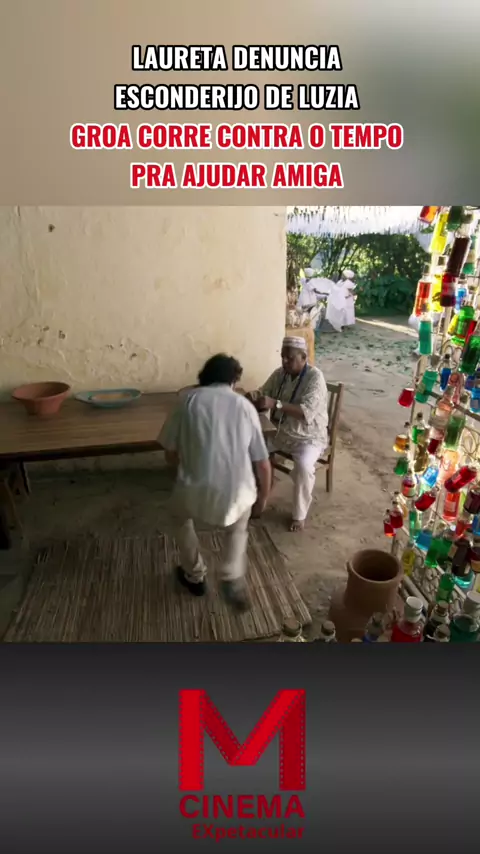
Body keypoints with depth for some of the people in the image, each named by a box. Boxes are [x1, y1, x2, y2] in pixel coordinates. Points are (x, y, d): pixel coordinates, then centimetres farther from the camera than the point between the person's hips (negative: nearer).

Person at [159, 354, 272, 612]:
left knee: (182, 518, 36)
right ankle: (233, 579, 20)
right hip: (236, 493, 1)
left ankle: (194, 576, 44)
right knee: (238, 530, 36)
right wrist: (262, 497, 26)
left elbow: (170, 453, 9)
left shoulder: (189, 399, 8)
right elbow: (263, 464, 9)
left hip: (194, 491, 0)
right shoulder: (245, 406, 10)